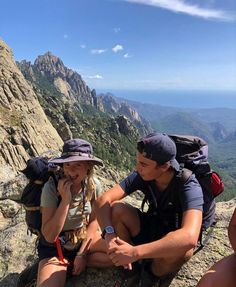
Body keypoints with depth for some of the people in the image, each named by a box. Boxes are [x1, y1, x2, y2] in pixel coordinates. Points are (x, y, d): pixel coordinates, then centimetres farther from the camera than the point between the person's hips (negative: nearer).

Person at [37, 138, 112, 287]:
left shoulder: (94, 185, -15)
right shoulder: (51, 187, -24)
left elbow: (94, 221, -2)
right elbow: (49, 236, -25)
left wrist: (82, 254, -8)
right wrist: (65, 200, -34)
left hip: (84, 237, 4)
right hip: (55, 246, -4)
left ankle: (70, 262, 1)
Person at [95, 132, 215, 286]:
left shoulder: (188, 187, -31)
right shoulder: (141, 176, -19)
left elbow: (189, 237, -47)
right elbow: (103, 200, -23)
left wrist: (135, 252, -51)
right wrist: (109, 233, -41)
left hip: (175, 238, -3)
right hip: (151, 228, 3)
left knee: (181, 248, -39)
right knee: (115, 209, -21)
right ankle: (132, 269, -1)